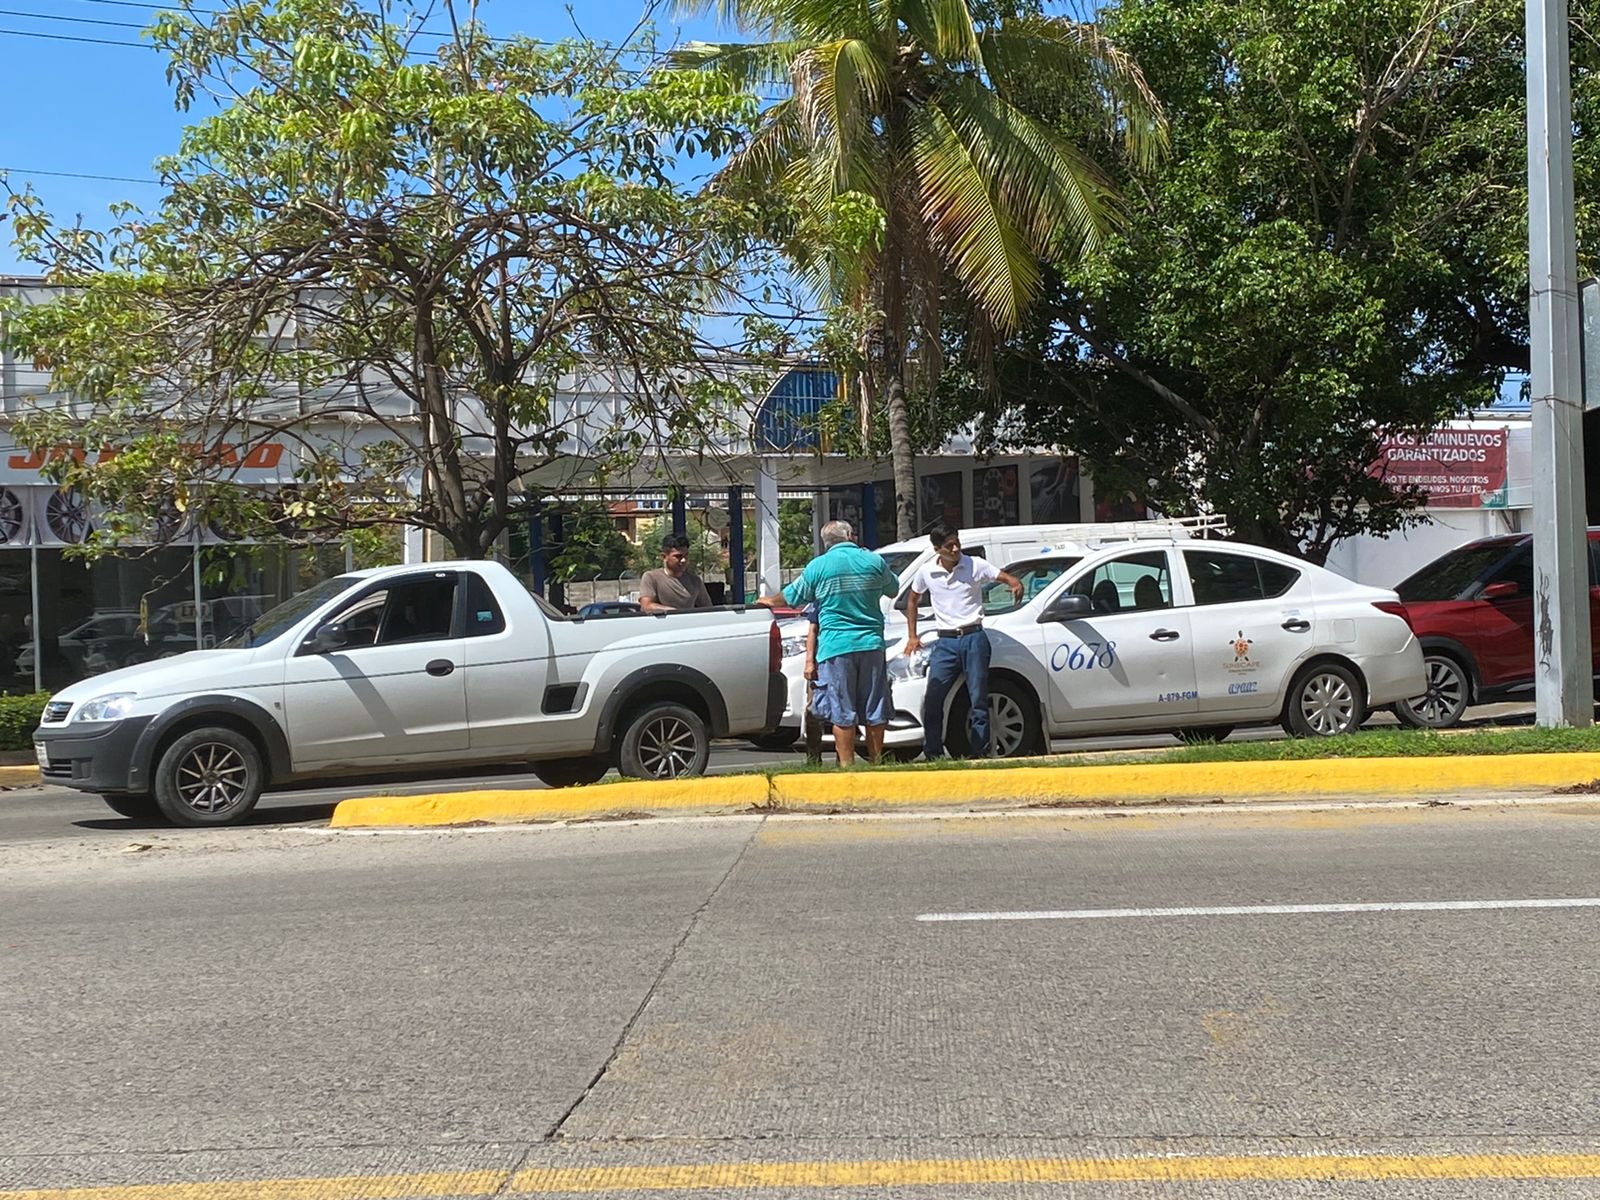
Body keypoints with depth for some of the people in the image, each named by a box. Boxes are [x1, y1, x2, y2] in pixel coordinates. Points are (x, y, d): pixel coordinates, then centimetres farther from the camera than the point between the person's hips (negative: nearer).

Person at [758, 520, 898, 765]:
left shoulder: (818, 566, -1)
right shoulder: (874, 561, 4)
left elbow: (792, 597, 11)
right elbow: (893, 589, 22)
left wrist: (769, 601, 31)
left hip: (836, 647, -2)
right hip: (871, 644, 2)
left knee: (843, 713, 0)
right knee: (874, 710, 9)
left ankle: (846, 765, 0)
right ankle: (876, 763, 15)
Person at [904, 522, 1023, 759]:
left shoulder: (975, 565, -2)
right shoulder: (926, 572, 4)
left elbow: (1007, 578, -2)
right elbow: (913, 601, 20)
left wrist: (1016, 585, -27)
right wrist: (912, 637, 14)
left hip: (974, 638, -2)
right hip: (945, 642, 2)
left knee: (979, 698, -1)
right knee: (932, 699, -6)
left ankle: (980, 753, 5)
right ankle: (932, 753, 2)